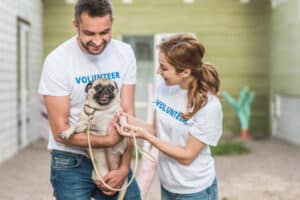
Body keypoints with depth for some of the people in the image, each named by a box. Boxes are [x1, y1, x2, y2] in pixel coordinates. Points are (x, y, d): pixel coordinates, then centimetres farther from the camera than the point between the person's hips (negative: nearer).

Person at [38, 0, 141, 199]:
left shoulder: (125, 54, -6)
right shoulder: (57, 61, -16)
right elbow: (61, 131, -13)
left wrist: (124, 167, -13)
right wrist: (108, 140, -17)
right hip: (71, 161, -3)